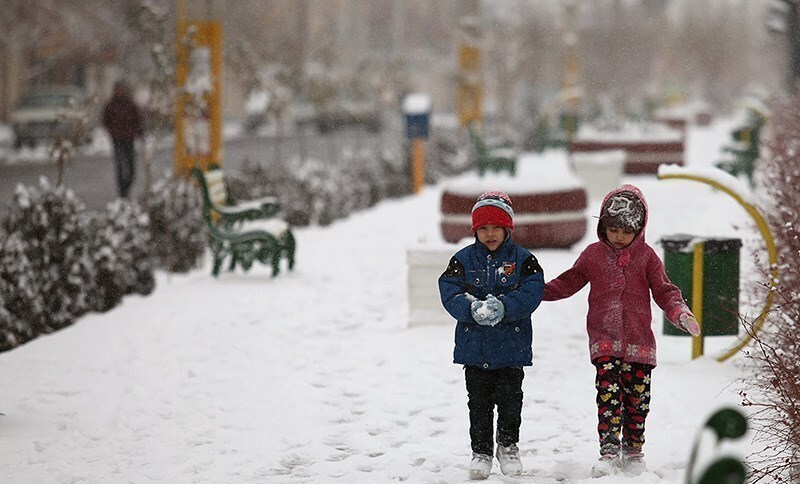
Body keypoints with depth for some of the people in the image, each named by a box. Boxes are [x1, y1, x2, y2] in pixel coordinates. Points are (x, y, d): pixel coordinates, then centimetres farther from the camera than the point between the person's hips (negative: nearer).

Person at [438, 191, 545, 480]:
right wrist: (472, 309, -25)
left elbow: (531, 293, -12)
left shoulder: (522, 260, -1)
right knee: (479, 403, 6)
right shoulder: (463, 260, 2)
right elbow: (450, 294, -6)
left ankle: (508, 446, 23)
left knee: (510, 399, 4)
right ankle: (481, 451, 17)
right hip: (474, 346, 1)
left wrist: (503, 307, -26)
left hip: (511, 345, -1)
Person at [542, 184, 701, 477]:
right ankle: (608, 452, -13)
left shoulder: (646, 256, 5)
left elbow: (664, 291, 4)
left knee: (637, 399, 5)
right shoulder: (593, 254, 7)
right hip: (604, 342, -1)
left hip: (639, 342, 1)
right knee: (608, 395, -13)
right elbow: (569, 283, 18)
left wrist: (680, 313, -12)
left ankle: (633, 452, 19)